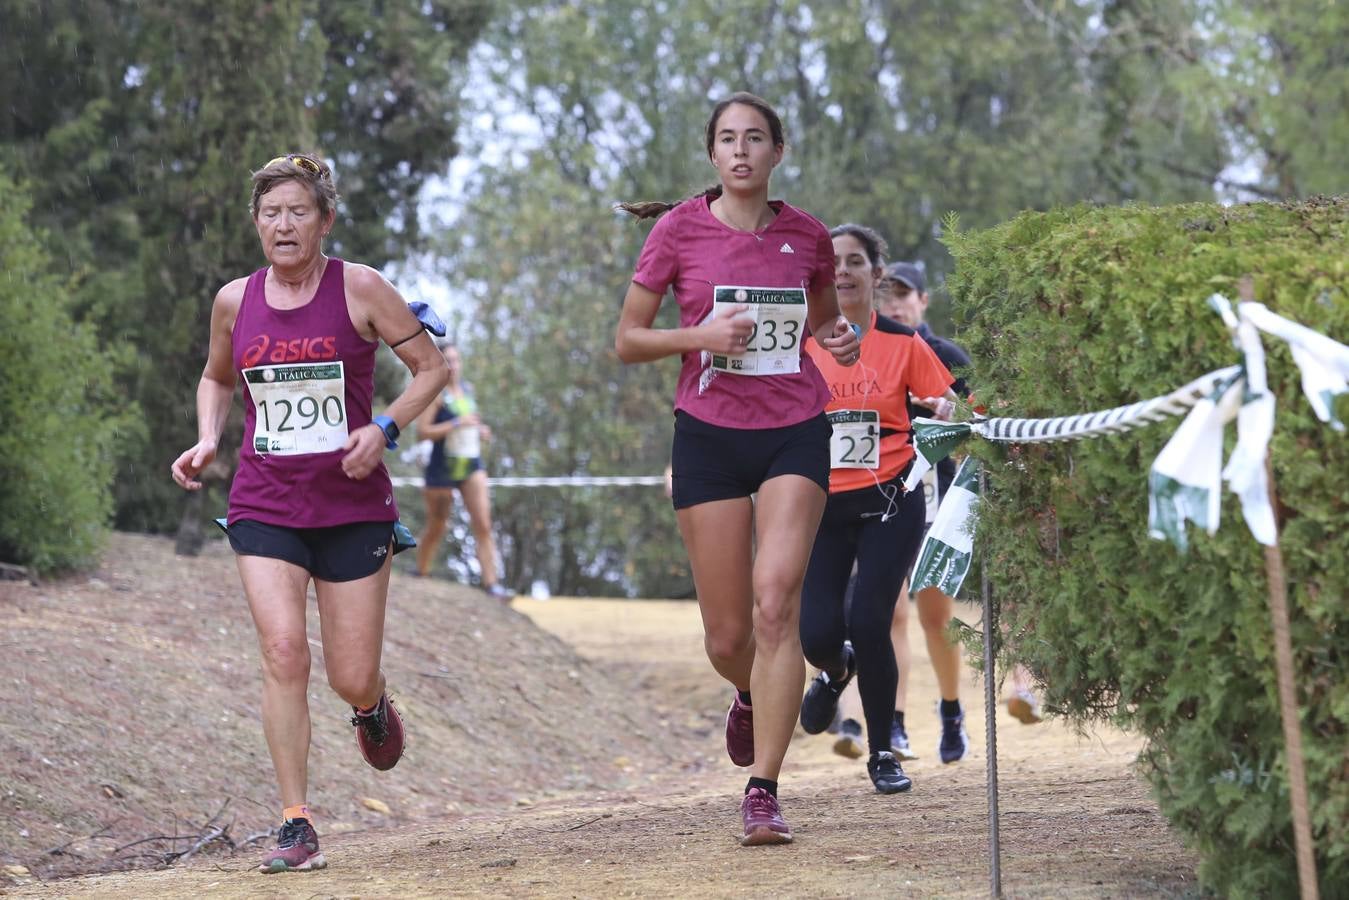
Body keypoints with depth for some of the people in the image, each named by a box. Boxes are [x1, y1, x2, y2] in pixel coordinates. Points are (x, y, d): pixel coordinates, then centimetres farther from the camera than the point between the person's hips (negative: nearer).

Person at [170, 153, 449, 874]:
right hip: (264, 507, 1)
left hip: (353, 508, -1)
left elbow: (431, 367, 1)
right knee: (283, 650, -18)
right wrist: (207, 441, 4)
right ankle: (297, 828, -12)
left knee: (351, 679, 0)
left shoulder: (358, 289, -6)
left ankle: (373, 706, 41)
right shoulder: (234, 302, 3)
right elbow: (215, 379, 23)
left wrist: (384, 428, -14)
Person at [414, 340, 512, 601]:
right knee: (435, 528, 8)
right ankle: (421, 575, 29)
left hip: (471, 464, 5)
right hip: (442, 469, -5)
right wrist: (457, 424, -23)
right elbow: (422, 431, -18)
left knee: (483, 525, -8)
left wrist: (481, 430, 7)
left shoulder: (466, 389, 10)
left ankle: (491, 582, -13)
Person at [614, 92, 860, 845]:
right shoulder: (679, 231, -1)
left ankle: (764, 793, -14)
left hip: (795, 436, 0)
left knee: (776, 606, -16)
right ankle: (752, 696, 41)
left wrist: (841, 338, -1)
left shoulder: (807, 237, 5)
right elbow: (628, 339, 2)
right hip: (710, 436, 0)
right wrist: (699, 336, -15)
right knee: (728, 636, 3)